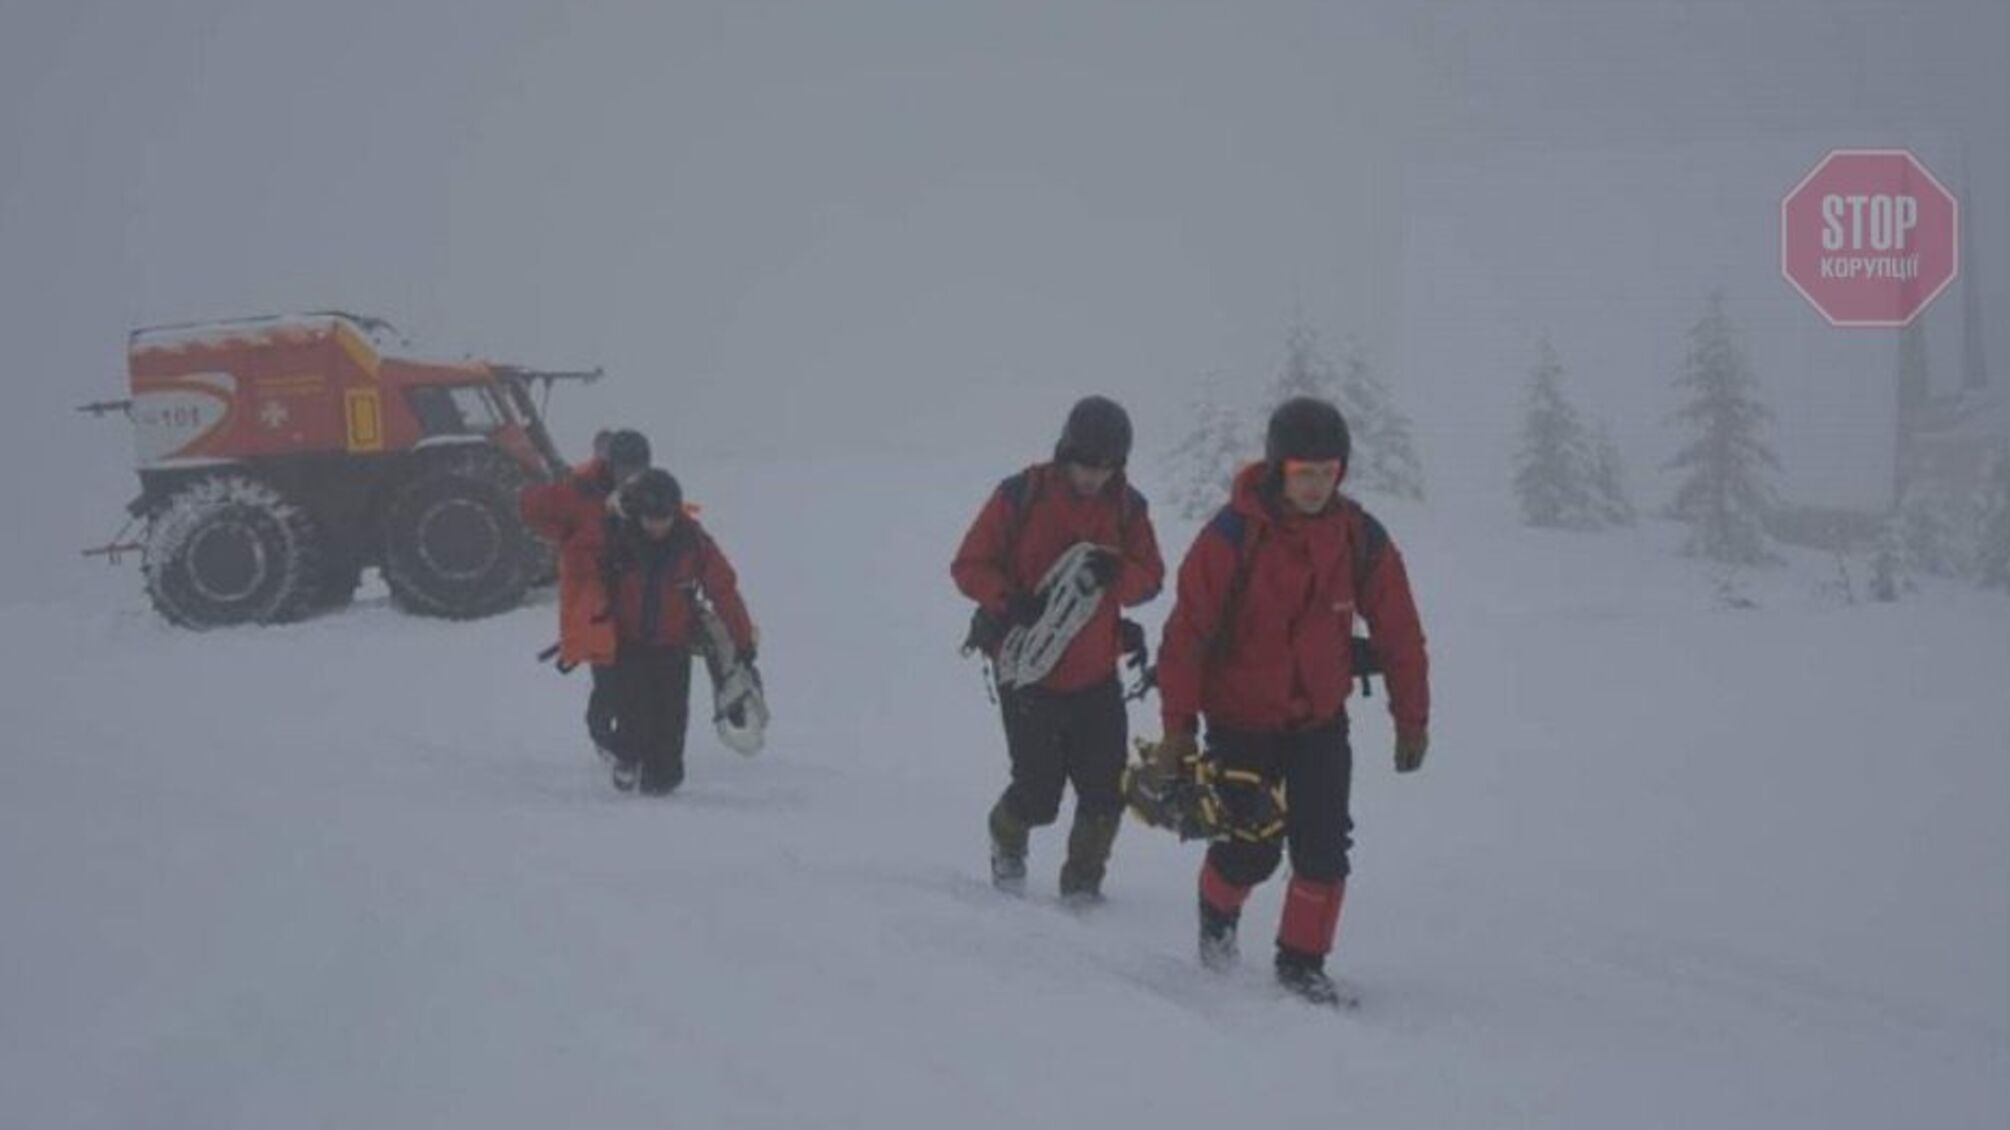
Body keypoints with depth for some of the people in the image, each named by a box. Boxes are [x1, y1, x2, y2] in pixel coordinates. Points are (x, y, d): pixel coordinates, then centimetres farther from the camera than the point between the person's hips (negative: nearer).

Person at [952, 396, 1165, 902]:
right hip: (1029, 673, -3)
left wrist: (1117, 574, -22)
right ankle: (1007, 841, 36)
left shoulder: (1127, 506, 0)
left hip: (1097, 676, 3)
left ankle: (1083, 880, 21)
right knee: (1038, 794, 2)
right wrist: (1009, 600, -26)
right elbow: (969, 566, -7)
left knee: (1105, 792, -1)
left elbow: (1151, 577, 1)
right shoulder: (1020, 496, -11)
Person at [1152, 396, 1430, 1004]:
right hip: (1242, 721, -3)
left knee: (1323, 850, -4)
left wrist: (1412, 719, 4)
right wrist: (1178, 725, -15)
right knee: (1251, 849, -1)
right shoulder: (1231, 536, -19)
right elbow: (1187, 632, -16)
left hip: (1321, 722, 3)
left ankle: (1302, 963, 14)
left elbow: (1399, 633, 1)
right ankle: (1218, 910, 32)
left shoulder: (1360, 537, -8)